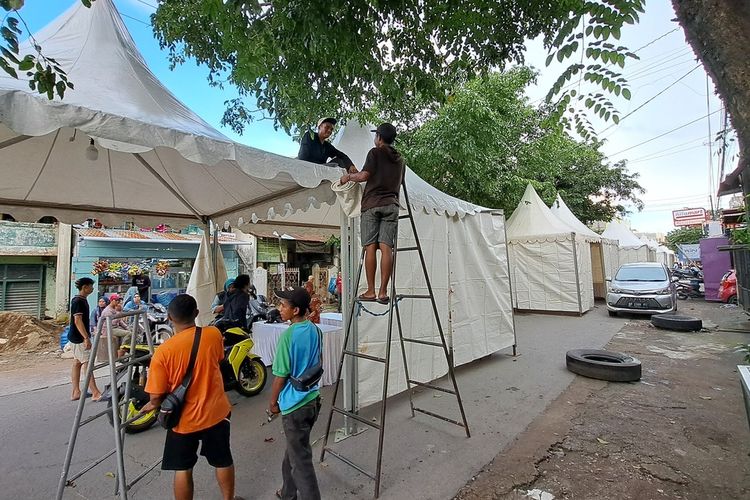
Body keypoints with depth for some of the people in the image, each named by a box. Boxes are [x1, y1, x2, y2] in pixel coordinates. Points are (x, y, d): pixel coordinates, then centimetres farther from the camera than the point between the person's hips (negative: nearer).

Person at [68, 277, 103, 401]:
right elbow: (77, 321, -23)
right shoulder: (78, 301, -18)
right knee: (88, 364, -8)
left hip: (78, 337, 10)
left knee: (77, 363, 12)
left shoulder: (82, 300, 11)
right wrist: (86, 338, -25)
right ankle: (95, 393, -6)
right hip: (79, 338, -10)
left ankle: (76, 392, 19)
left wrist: (86, 336, 22)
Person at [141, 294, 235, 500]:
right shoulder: (213, 334, -14)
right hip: (216, 412, 2)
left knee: (182, 469, 21)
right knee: (223, 460, 22)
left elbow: (156, 396, -14)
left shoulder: (163, 351, -20)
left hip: (184, 419, -2)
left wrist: (153, 405, 10)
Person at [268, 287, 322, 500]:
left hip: (294, 404, -8)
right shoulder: (314, 330, -1)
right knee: (294, 451, 28)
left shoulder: (288, 335, -23)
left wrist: (273, 402, 0)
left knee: (301, 460, 9)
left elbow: (281, 376, -16)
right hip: (312, 398, 8)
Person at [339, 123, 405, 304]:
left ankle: (370, 291, -4)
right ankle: (383, 291, -8)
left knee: (370, 247, -4)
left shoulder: (375, 152, 5)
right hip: (392, 205, 4)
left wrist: (349, 177, 10)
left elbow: (365, 175, -6)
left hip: (372, 204, -4)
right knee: (386, 248, -5)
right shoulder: (399, 159, 22)